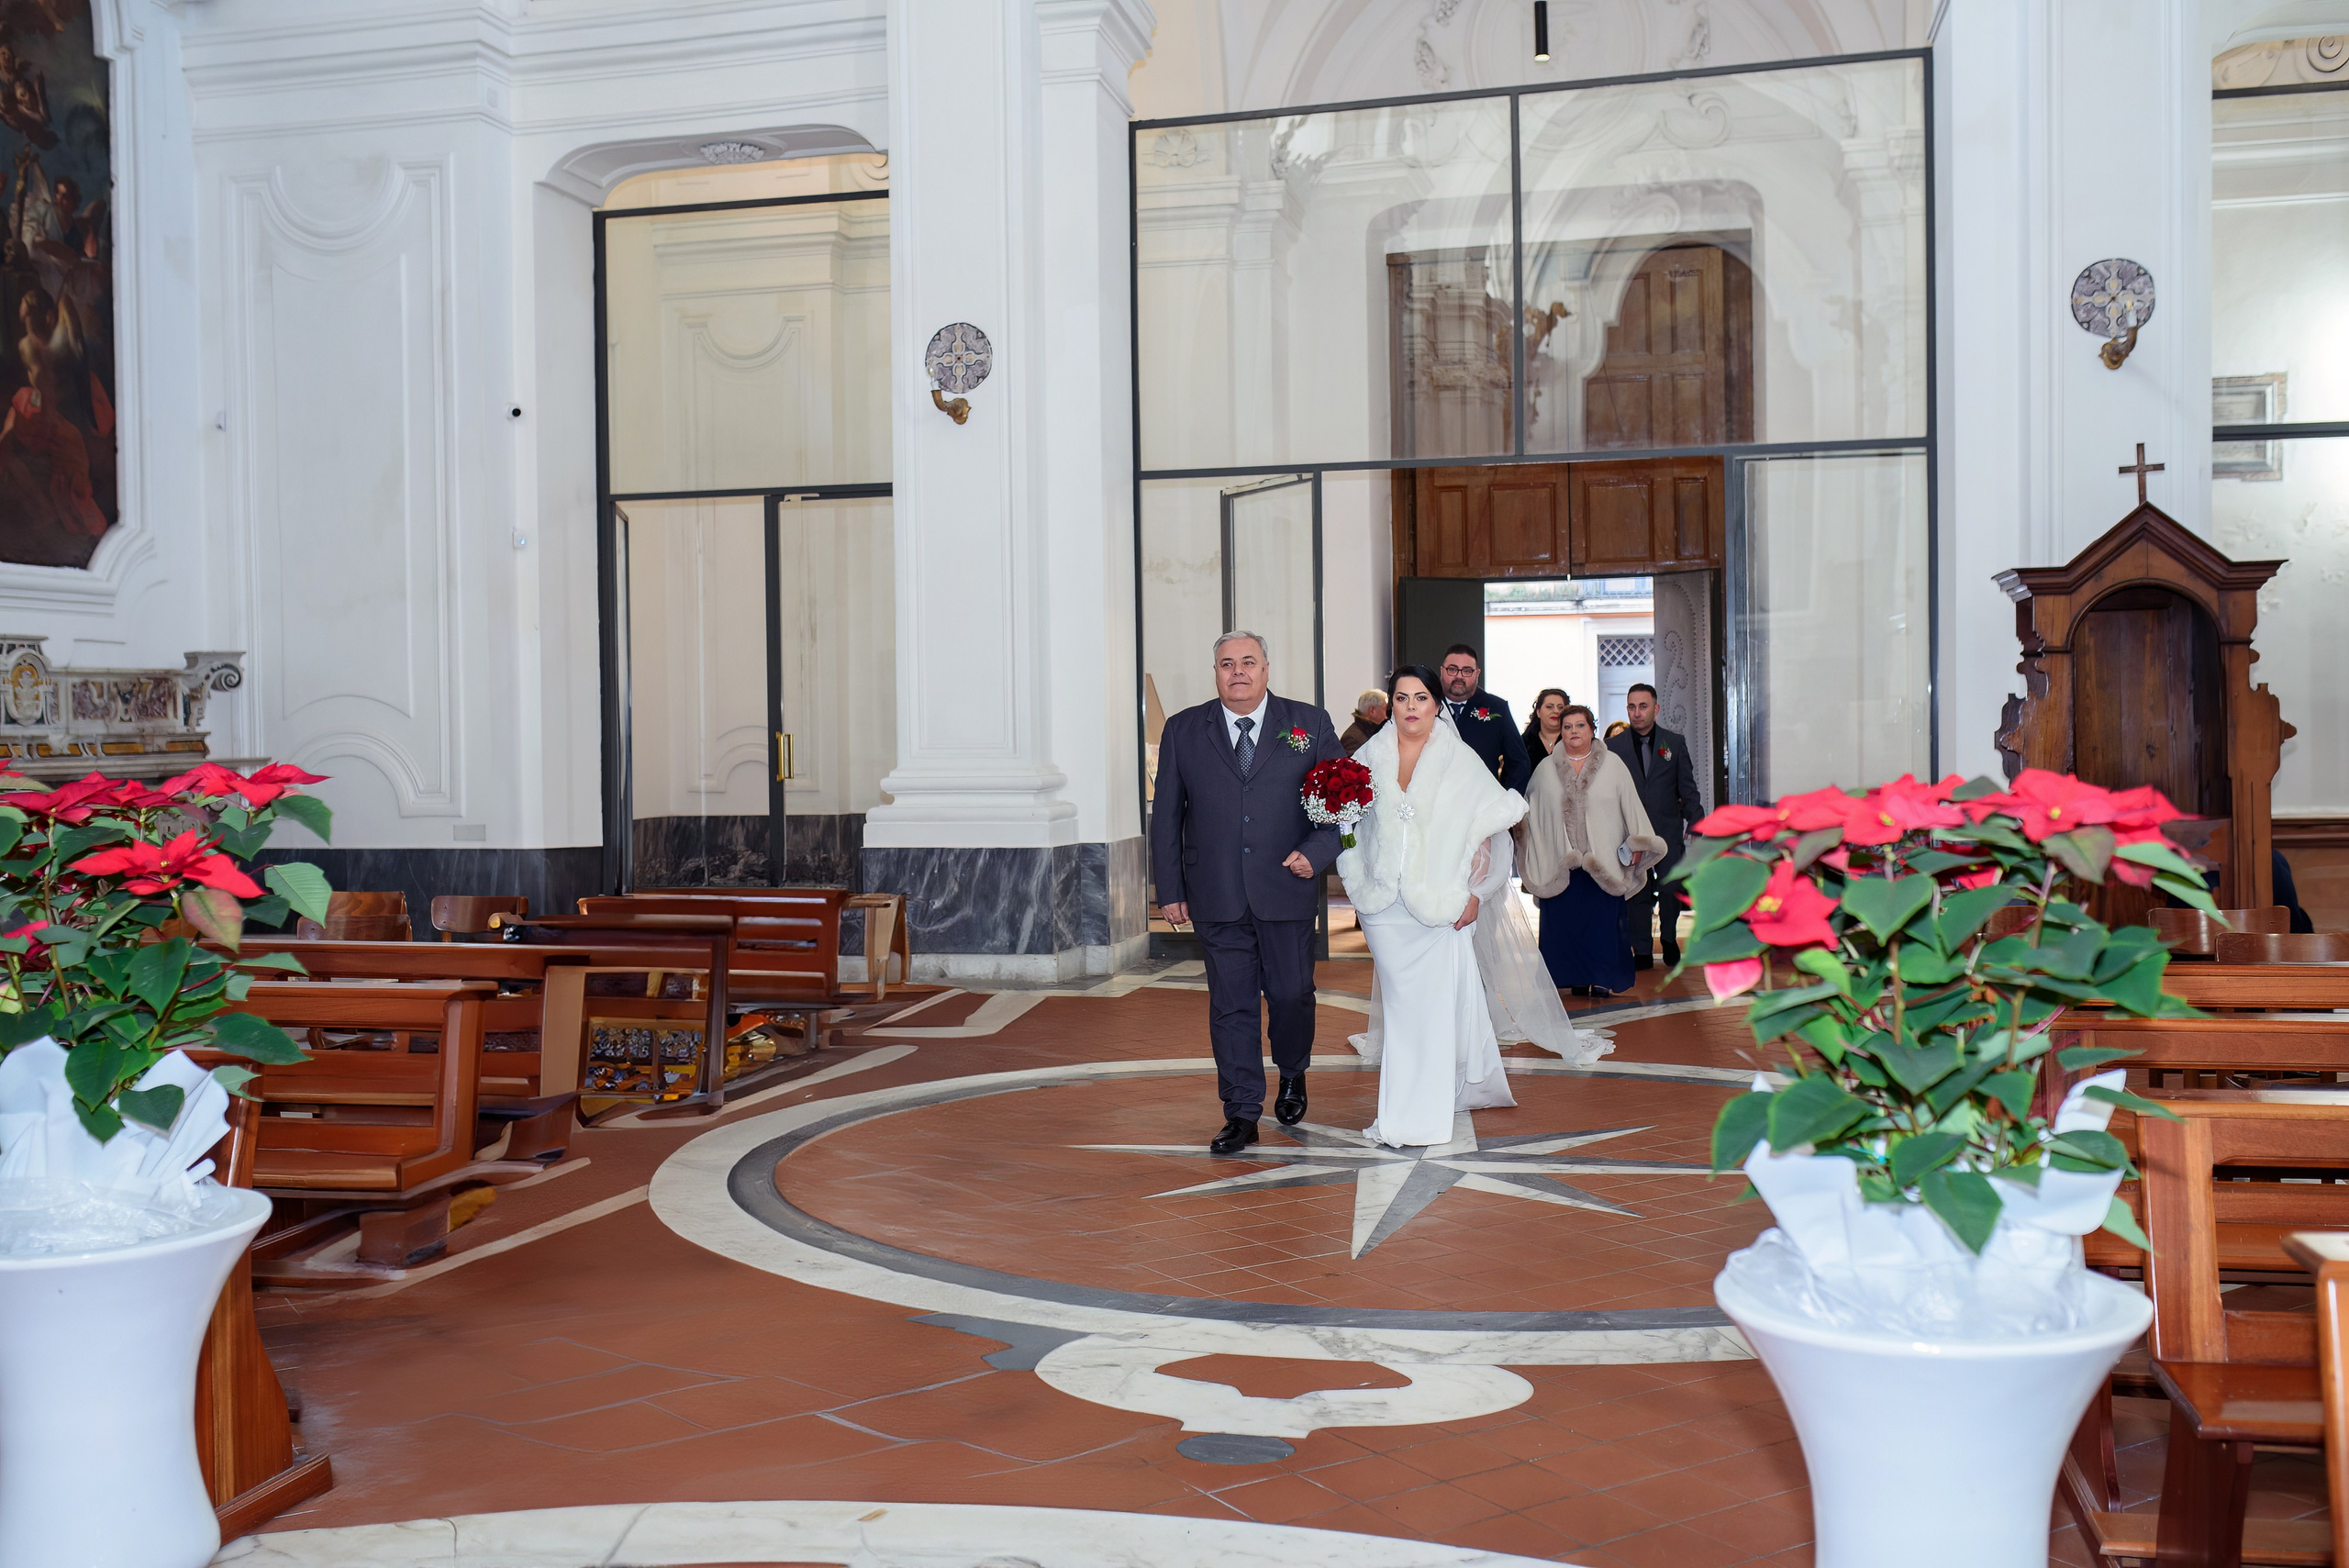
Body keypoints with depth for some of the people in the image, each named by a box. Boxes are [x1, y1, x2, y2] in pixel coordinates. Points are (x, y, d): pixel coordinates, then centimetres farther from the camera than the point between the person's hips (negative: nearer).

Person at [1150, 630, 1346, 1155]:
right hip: (1216, 897, 1)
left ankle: (1292, 1076, 38)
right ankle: (1242, 1114, 12)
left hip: (1287, 889, 0)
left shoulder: (1310, 723, 3)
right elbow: (1165, 814, 7)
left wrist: (1315, 852, -12)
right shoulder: (1183, 731, 6)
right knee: (1231, 1004, 3)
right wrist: (1170, 889, 3)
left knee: (1291, 994, 9)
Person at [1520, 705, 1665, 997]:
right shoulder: (1546, 769, 9)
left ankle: (1604, 978, 6)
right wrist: (1537, 861, 8)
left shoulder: (1612, 764, 5)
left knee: (1603, 918, -2)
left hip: (1604, 861, -1)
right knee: (1563, 920, 0)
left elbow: (1631, 805, 4)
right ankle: (1576, 977, 10)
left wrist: (1636, 845, -4)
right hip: (1560, 863, 1)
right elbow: (1533, 814, 11)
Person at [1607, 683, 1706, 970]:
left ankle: (1670, 940, 19)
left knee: (1670, 889, -6)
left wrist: (1696, 824, -1)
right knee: (1636, 892, 2)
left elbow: (1687, 788, 7)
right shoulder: (1613, 747, 5)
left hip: (1668, 830, 0)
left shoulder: (1676, 742, 7)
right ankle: (1642, 952, 11)